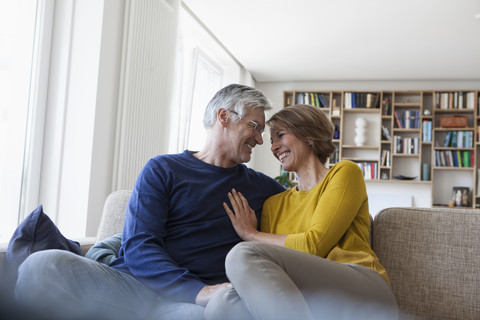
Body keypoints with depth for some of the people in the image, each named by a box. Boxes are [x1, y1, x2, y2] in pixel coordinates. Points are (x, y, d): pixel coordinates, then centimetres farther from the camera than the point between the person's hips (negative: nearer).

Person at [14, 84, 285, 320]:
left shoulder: (259, 186, 20)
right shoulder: (162, 170, 10)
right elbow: (138, 247, -4)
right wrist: (199, 290, -18)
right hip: (136, 284, 0)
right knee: (42, 266, -28)